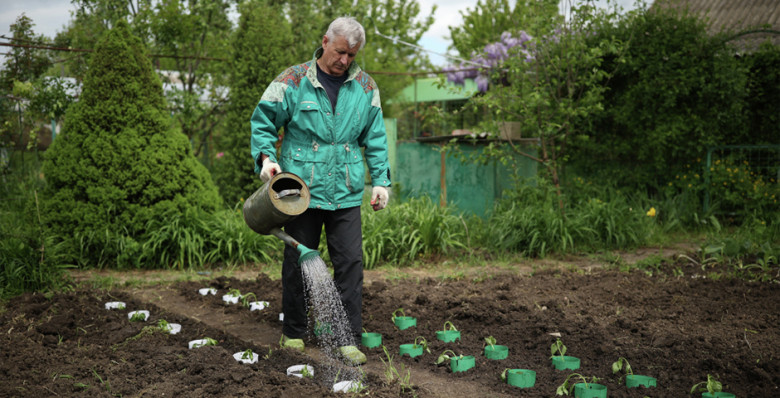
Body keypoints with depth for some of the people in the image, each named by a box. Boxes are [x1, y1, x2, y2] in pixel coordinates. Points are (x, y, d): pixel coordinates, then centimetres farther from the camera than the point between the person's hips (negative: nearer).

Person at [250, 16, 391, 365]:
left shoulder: (365, 87, 9)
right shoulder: (293, 81, -1)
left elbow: (375, 138, 13)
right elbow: (263, 121, 3)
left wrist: (380, 180, 7)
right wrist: (266, 157, -13)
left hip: (347, 193, 2)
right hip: (302, 190, -2)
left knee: (351, 263, -1)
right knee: (298, 262, 8)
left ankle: (348, 339, 9)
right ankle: (293, 334, 23)